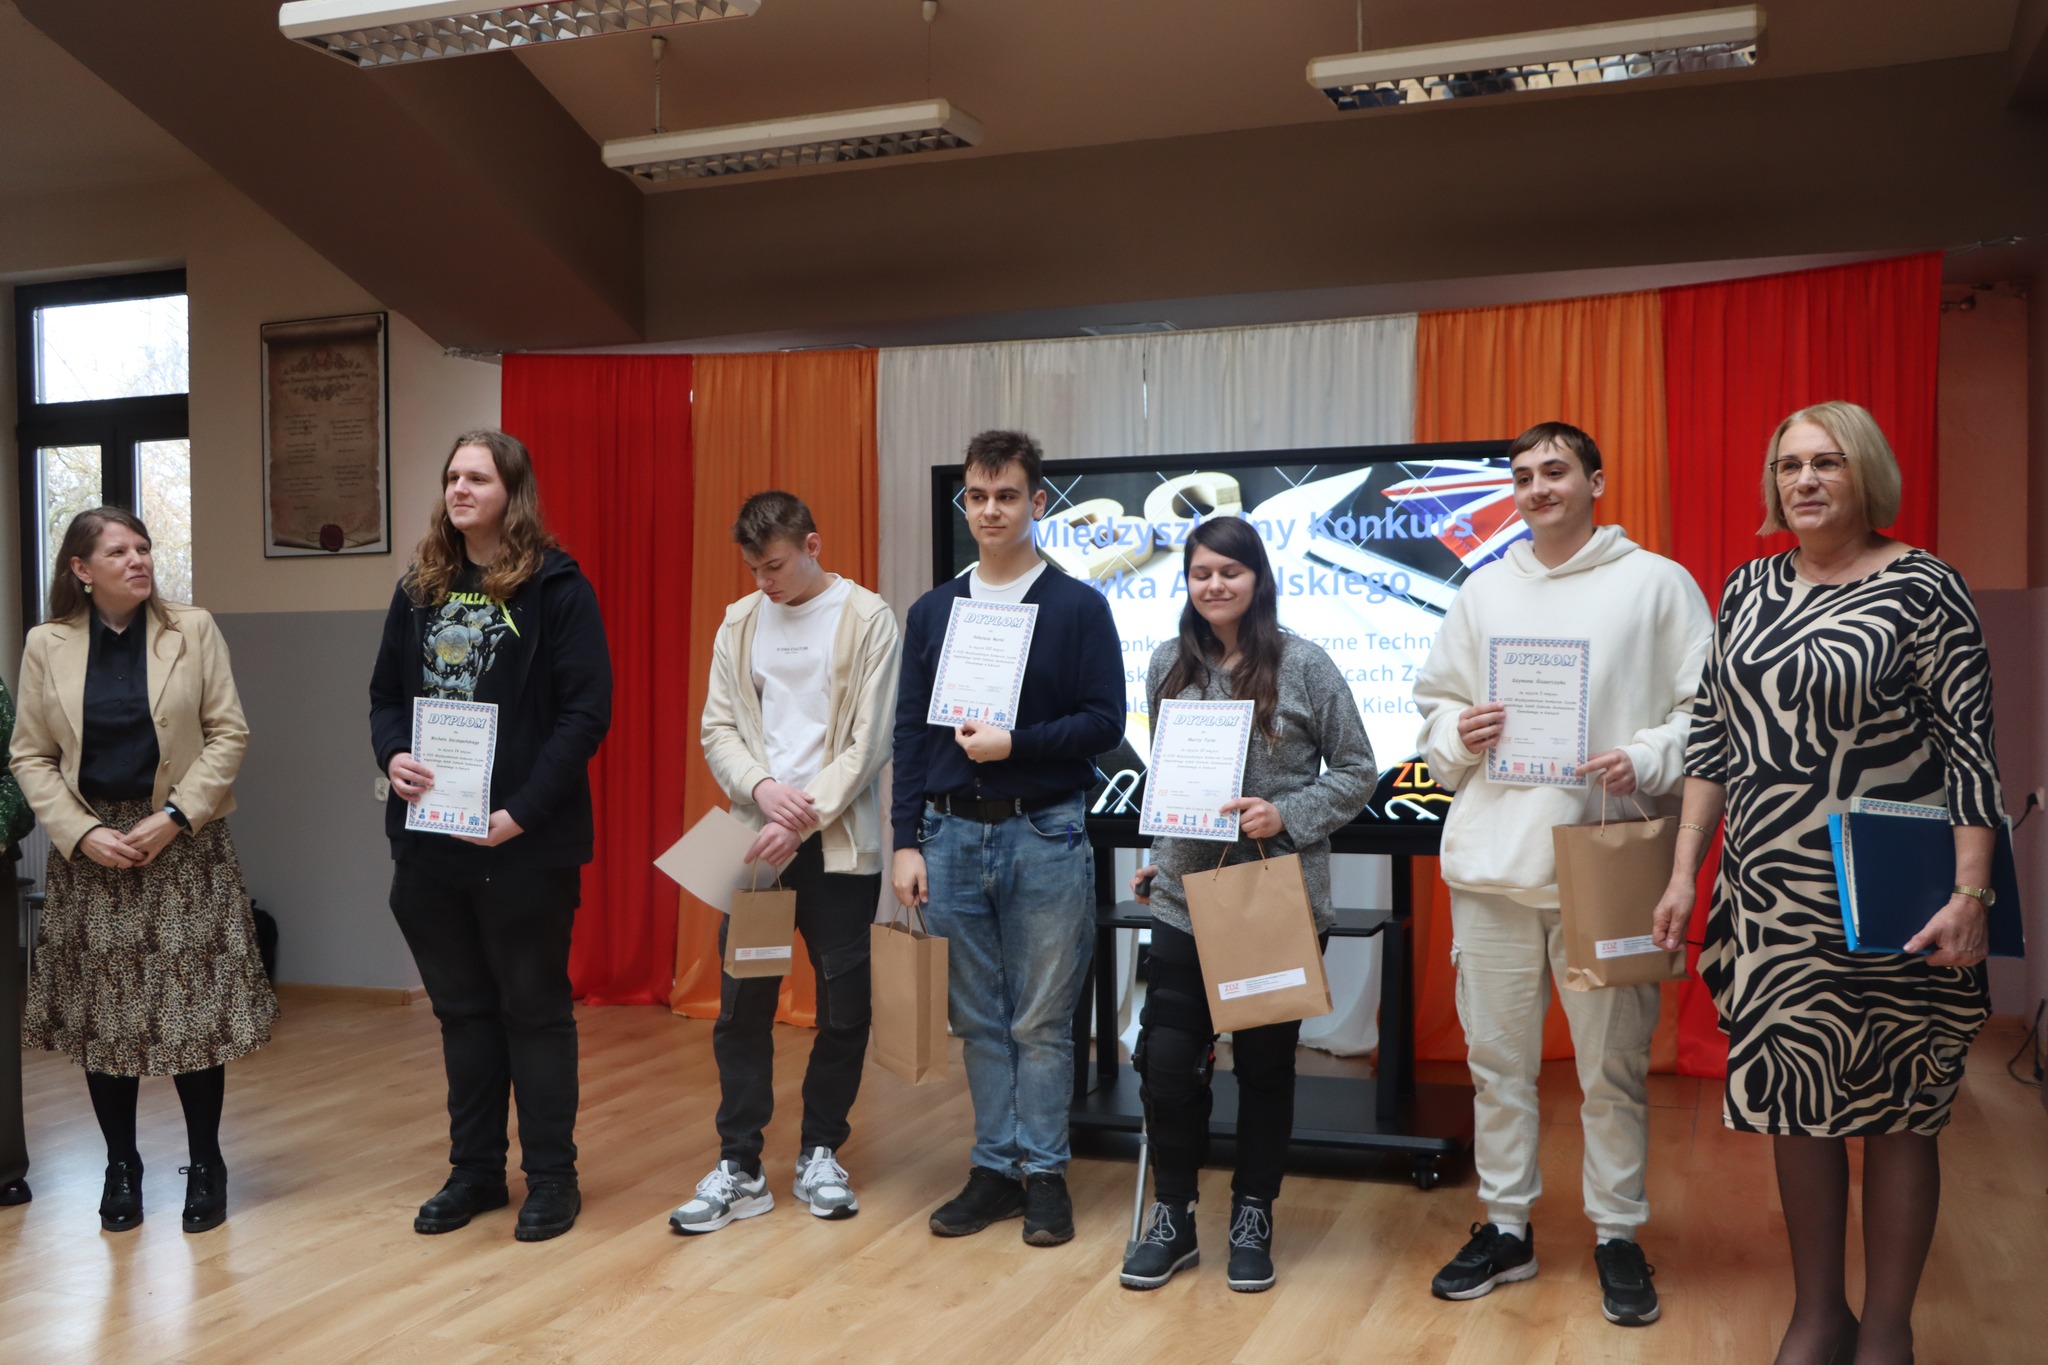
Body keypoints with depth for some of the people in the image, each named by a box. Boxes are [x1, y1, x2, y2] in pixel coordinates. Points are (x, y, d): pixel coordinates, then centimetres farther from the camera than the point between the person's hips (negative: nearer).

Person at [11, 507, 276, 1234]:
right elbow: (31, 755, 4)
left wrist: (175, 815, -11)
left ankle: (205, 1165, 14)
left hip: (185, 845, -1)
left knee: (195, 1004, -1)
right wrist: (83, 833, -8)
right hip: (89, 849, 1)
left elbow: (228, 732, -2)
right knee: (101, 1010, 6)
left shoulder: (193, 630, 0)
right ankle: (121, 1166, 21)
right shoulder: (47, 646, 3)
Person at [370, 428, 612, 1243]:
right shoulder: (420, 589, 10)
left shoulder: (555, 588, -7)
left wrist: (522, 811, -19)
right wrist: (392, 757, -7)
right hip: (429, 839, 6)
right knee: (461, 1011, 15)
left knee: (534, 1009, 6)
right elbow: (385, 694, 14)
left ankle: (551, 1176, 19)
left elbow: (587, 712, -13)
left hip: (525, 843, -5)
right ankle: (474, 1170, 28)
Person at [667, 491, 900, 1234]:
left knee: (843, 1005, 5)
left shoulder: (867, 619, -4)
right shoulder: (740, 622, 9)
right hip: (755, 838, 3)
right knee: (741, 1005, 3)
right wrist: (761, 787, -13)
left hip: (839, 843, -3)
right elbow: (717, 728, 6)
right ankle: (739, 1167, 13)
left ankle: (820, 1155, 21)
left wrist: (803, 819, -15)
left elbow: (869, 742, -9)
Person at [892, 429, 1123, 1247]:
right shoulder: (932, 611, 9)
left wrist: (1016, 744, -18)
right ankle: (994, 1168, 22)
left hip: (1044, 836, -3)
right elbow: (909, 732, 8)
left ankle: (1043, 1173, 16)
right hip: (953, 836, 3)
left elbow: (1104, 721, -6)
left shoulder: (1078, 607, -1)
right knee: (979, 1018, 11)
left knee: (1041, 1021, 4)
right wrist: (907, 842, 2)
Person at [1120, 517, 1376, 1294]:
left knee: (1265, 1062, 10)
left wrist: (1287, 816, -15)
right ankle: (1172, 1216, 21)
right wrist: (1158, 856, 10)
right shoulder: (1169, 665, 5)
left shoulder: (1304, 666, -6)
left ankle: (1253, 1217, 28)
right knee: (1169, 1061, 1)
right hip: (1185, 899, 3)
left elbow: (1356, 772, -3)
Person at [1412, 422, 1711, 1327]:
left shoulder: (1656, 583, 3)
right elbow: (1434, 703, 18)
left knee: (1613, 1065, 4)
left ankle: (1618, 1235, 20)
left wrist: (1646, 761, -16)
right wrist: (1458, 735, -3)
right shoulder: (1484, 590, 15)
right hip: (1492, 862, 4)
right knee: (1498, 1057, 10)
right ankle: (1505, 1226, 23)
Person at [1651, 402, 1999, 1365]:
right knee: (1795, 1104, 11)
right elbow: (1713, 735, 12)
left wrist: (1969, 896, -16)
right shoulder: (1749, 588, 9)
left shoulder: (1922, 589, -6)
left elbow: (1969, 749, -9)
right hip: (1770, 900, 5)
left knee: (1896, 1114, 6)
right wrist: (1684, 873, 8)